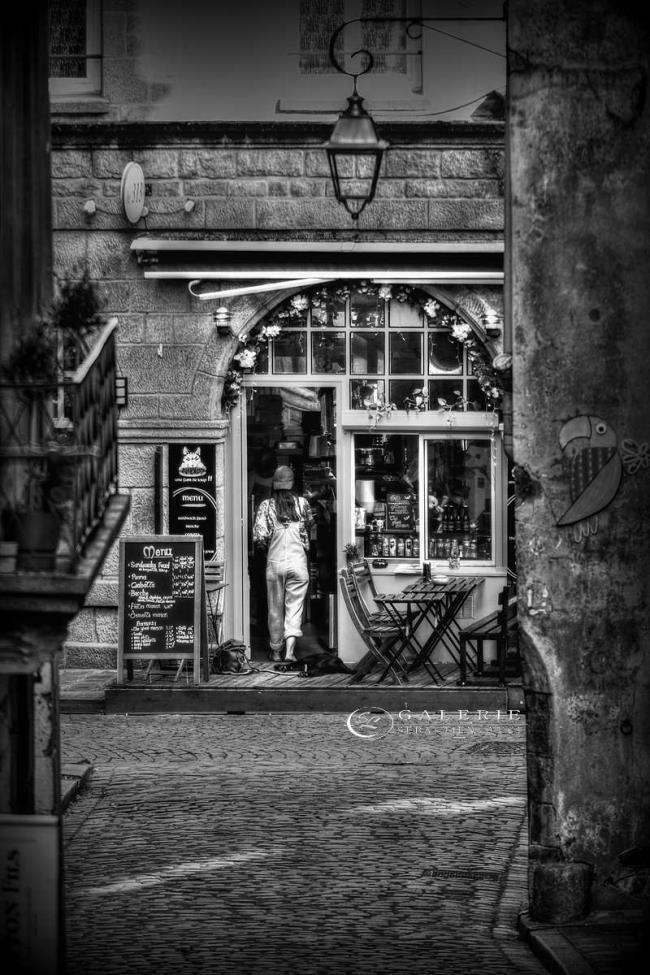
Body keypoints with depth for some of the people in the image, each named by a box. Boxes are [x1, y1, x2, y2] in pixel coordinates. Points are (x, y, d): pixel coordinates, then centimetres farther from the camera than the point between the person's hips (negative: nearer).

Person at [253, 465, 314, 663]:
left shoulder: (266, 506, -5)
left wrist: (267, 544, 8)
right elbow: (309, 524, 17)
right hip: (298, 561, 0)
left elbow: (259, 535, -11)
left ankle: (276, 651, 22)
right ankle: (290, 650, -12)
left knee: (275, 609, 12)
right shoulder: (302, 503, -1)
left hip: (274, 562, 0)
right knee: (294, 606, 2)